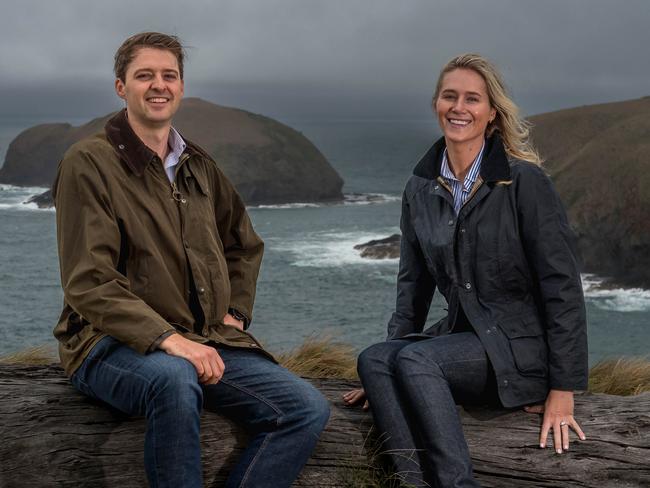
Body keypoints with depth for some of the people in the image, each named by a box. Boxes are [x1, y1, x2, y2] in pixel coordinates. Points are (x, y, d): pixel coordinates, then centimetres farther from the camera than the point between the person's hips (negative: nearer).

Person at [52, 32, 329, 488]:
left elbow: (245, 244, 33)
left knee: (309, 409, -13)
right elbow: (89, 284, -13)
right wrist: (167, 338, -24)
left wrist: (236, 312, 16)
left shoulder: (199, 165, 16)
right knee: (174, 378, -41)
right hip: (115, 343, -6)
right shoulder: (89, 162, -4)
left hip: (208, 341, 6)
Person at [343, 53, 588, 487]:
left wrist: (563, 391, -12)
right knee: (374, 359, -23)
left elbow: (563, 286, -10)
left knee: (415, 359, -29)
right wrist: (386, 370, 7)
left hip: (523, 347, -5)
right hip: (462, 339, 6)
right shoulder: (421, 190, 8)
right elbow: (414, 284, 14)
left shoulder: (525, 181, -10)